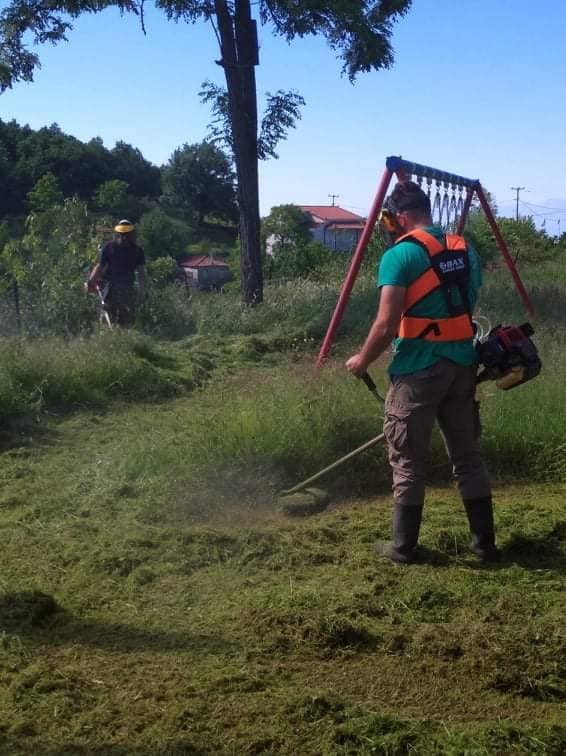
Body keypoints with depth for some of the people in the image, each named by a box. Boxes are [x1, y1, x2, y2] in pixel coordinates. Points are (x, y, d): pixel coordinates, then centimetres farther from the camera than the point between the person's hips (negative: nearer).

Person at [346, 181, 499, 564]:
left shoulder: (400, 255, -11)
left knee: (409, 461, 5)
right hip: (463, 363, 6)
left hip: (419, 369, -6)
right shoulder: (466, 250, 10)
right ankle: (485, 542, 19)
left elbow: (387, 325, -16)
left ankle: (403, 545, 13)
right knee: (468, 454, 14)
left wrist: (363, 361, 0)